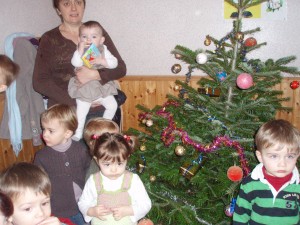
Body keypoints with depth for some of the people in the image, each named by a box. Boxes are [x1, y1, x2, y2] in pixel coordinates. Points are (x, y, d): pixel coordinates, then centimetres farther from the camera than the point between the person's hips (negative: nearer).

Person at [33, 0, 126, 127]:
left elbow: (121, 68, 6)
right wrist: (76, 102, -12)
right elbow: (40, 82, -1)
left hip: (101, 110, 2)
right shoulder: (49, 39, 6)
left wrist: (96, 75, -14)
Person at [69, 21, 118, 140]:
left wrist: (102, 61, -21)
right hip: (84, 88, -3)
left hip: (102, 87, 3)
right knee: (81, 110, -11)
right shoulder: (80, 51, -3)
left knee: (112, 105, -3)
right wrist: (80, 49, -27)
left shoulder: (103, 50, 4)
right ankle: (78, 133, 6)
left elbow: (114, 63, -5)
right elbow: (76, 63, -21)